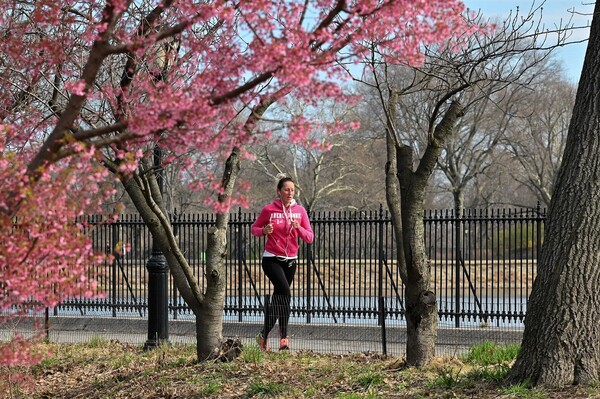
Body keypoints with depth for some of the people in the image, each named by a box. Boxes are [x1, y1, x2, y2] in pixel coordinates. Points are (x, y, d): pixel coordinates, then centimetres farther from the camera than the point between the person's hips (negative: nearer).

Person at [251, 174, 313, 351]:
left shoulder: (300, 210, 2)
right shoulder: (269, 209, -6)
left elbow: (310, 237, 0)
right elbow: (254, 228, 6)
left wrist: (299, 228, -19)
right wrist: (264, 230, -15)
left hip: (290, 260, 4)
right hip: (271, 259, -4)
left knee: (278, 298, 10)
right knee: (285, 292, -22)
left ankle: (264, 336, 23)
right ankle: (283, 338, -22)